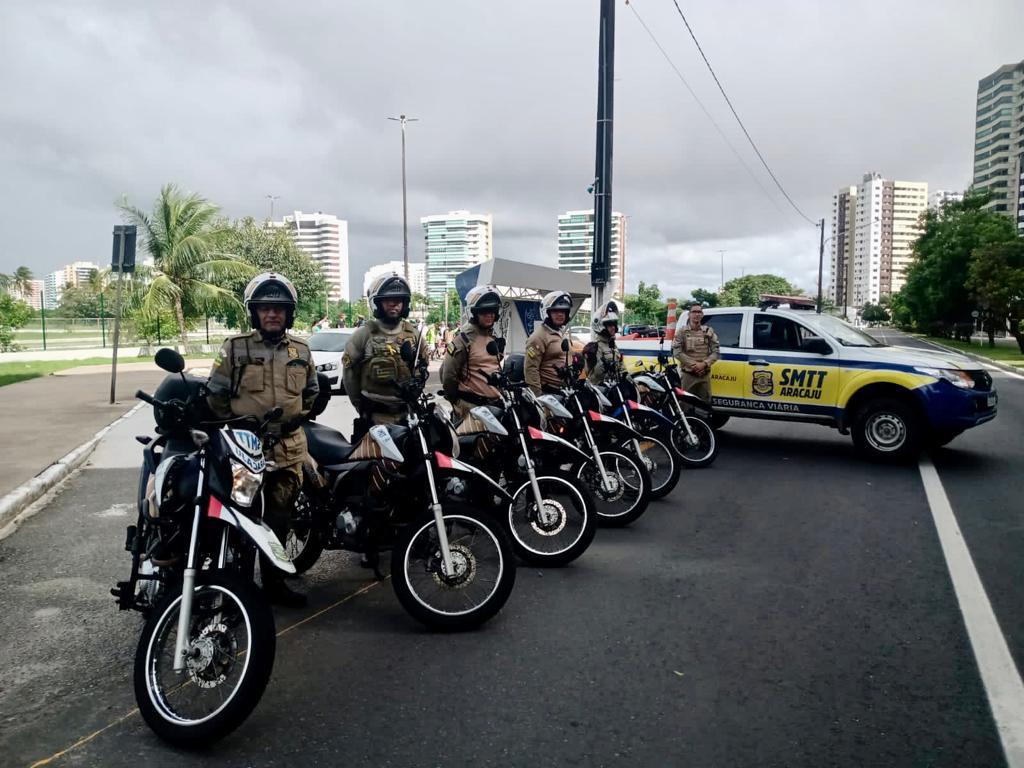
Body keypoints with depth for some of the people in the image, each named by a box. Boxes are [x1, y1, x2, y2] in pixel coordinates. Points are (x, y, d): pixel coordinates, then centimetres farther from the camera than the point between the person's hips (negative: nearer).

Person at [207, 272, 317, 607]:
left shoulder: (301, 350, 10)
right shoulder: (235, 347, -2)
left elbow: (311, 390, 23)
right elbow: (215, 393, 2)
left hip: (289, 444, 4)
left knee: (279, 517, 11)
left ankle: (273, 581, 23)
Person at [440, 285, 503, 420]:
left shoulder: (495, 337, 14)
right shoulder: (464, 338, -10)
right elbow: (448, 374, -11)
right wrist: (454, 402, -2)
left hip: (496, 403, 8)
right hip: (471, 406, -7)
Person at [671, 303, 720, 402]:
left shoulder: (709, 331, 9)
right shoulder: (682, 331, 1)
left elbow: (715, 352, 2)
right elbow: (677, 352, -8)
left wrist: (704, 364, -15)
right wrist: (693, 364, -17)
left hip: (705, 375, 3)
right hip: (688, 374, -2)